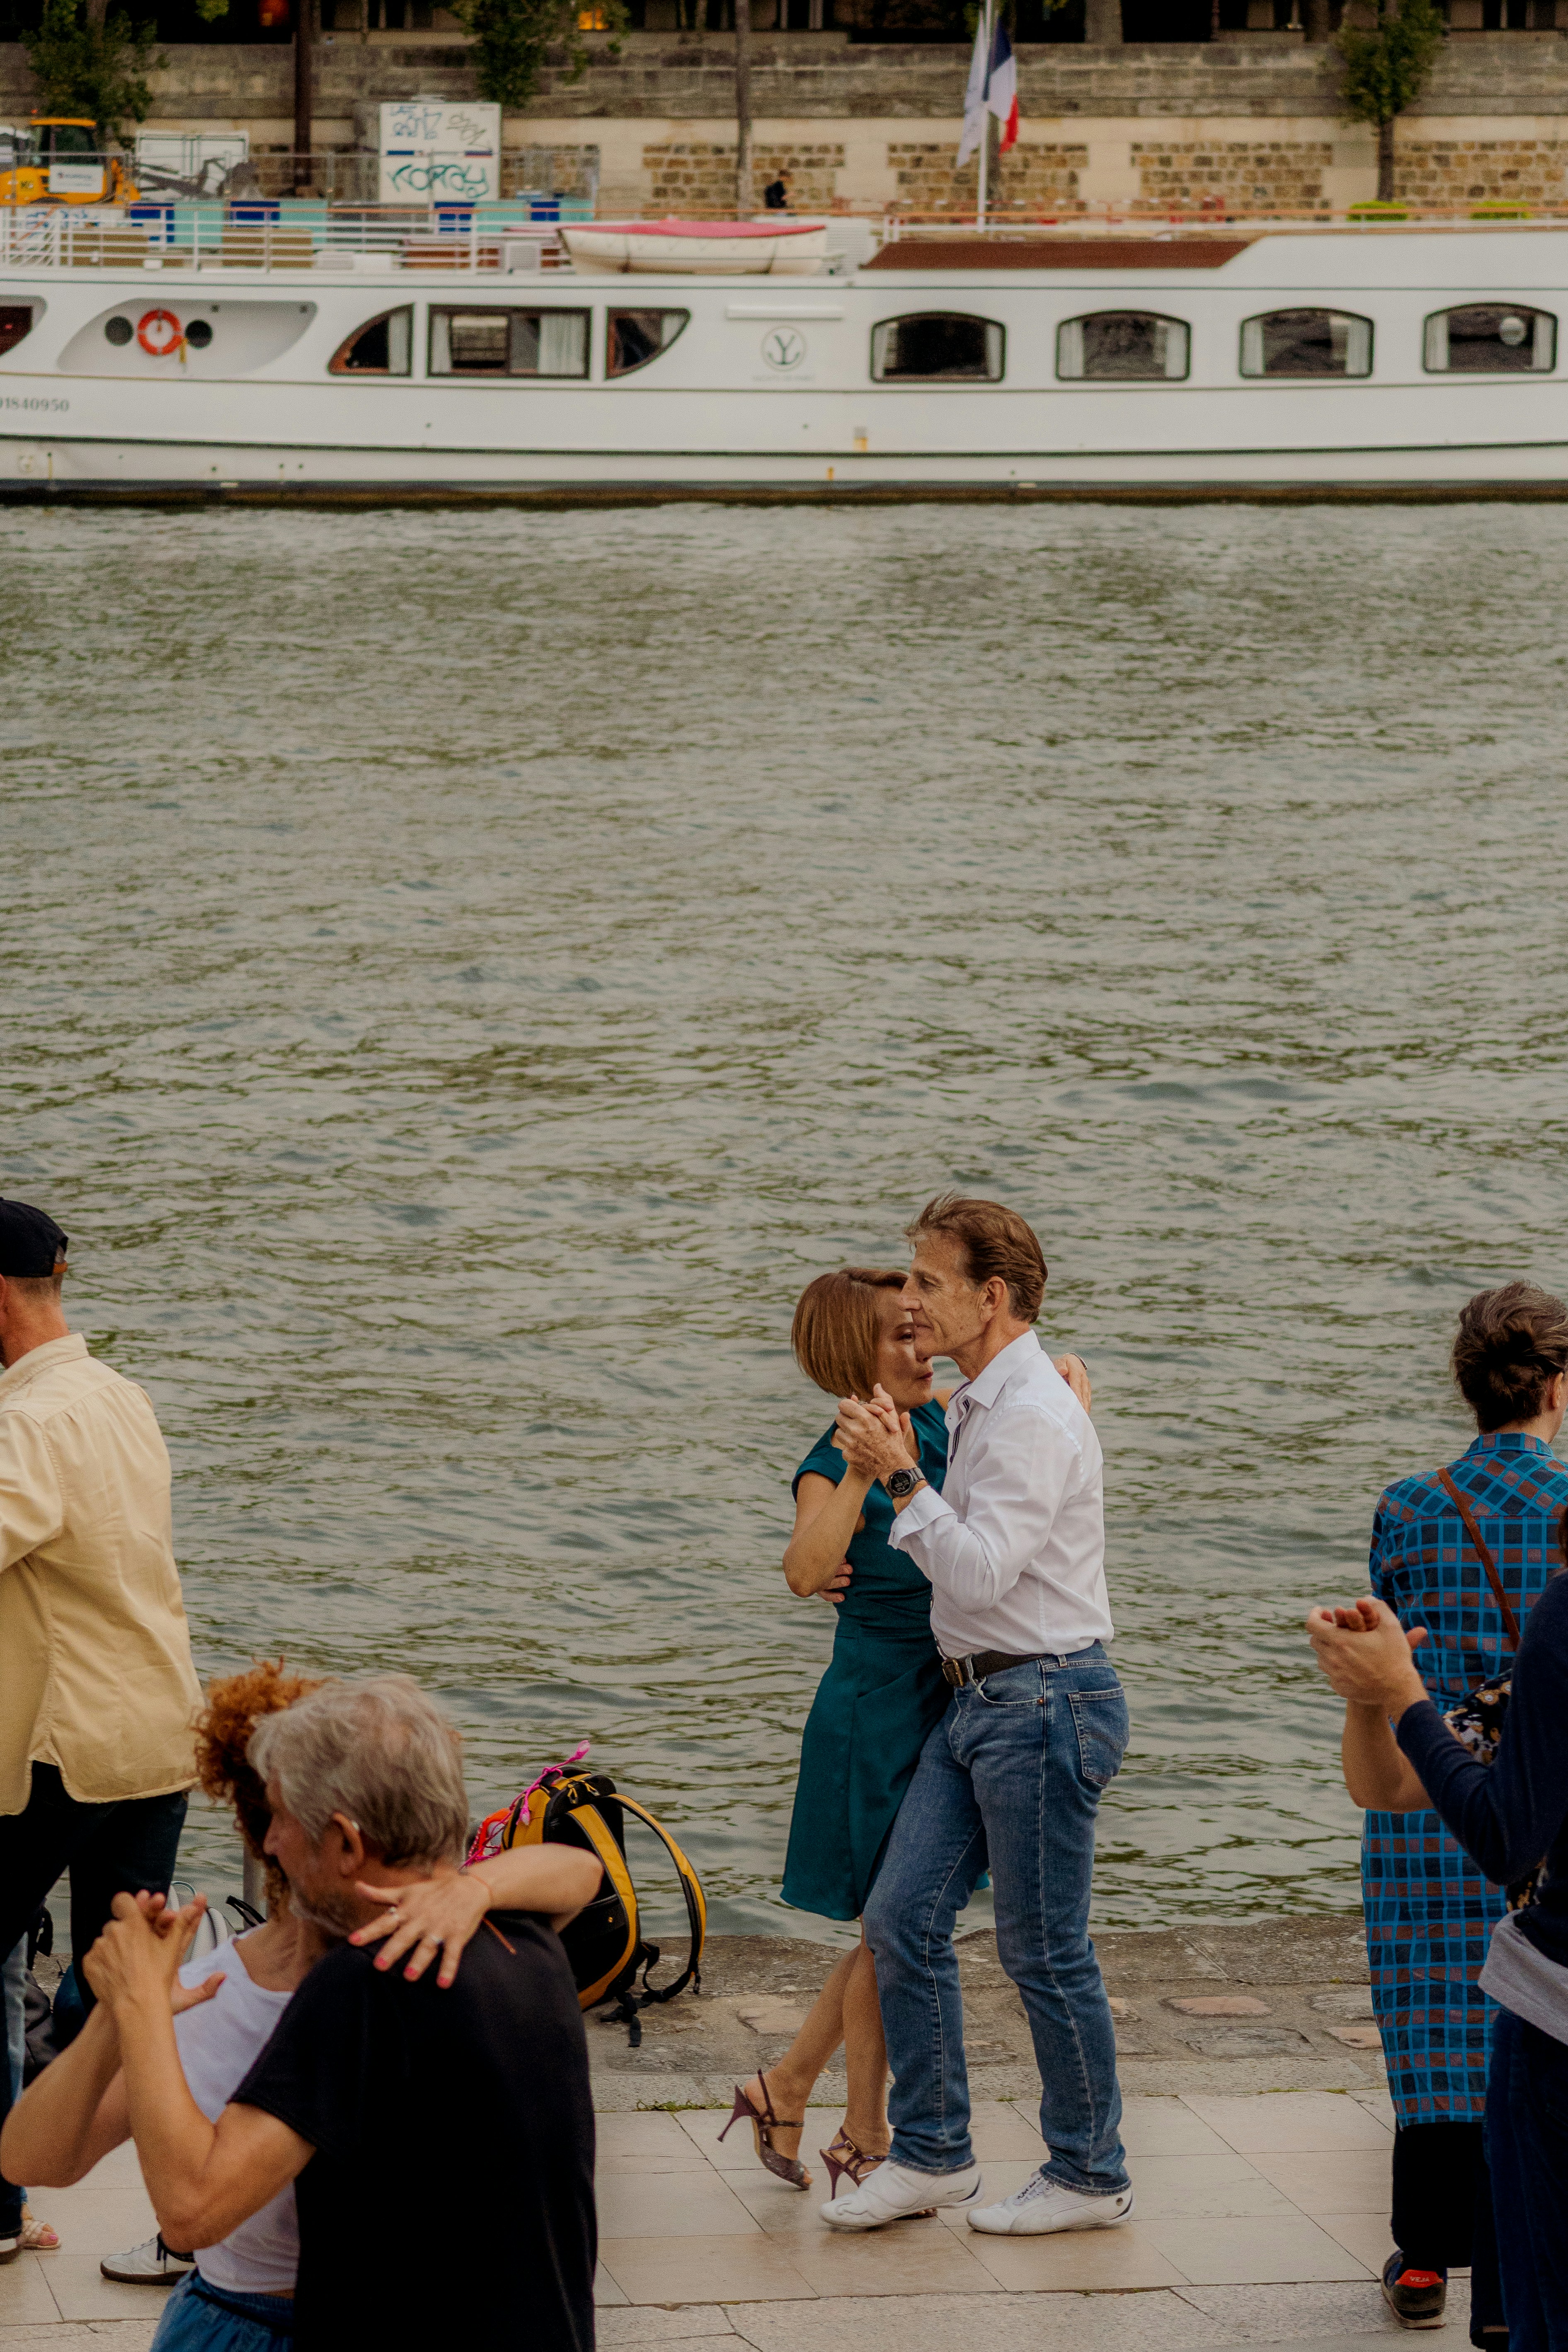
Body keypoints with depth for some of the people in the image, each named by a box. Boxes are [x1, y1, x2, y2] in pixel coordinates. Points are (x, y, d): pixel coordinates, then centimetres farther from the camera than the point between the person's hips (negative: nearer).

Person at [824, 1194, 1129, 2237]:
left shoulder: (1035, 1418, -17)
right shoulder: (979, 1407, 14)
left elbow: (981, 1572, -24)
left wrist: (904, 1480, -25)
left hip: (1044, 1704, -10)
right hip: (980, 1700, 10)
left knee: (1046, 1951, 0)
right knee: (903, 1918, 5)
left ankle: (1090, 2177, 13)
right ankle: (932, 2153, 13)